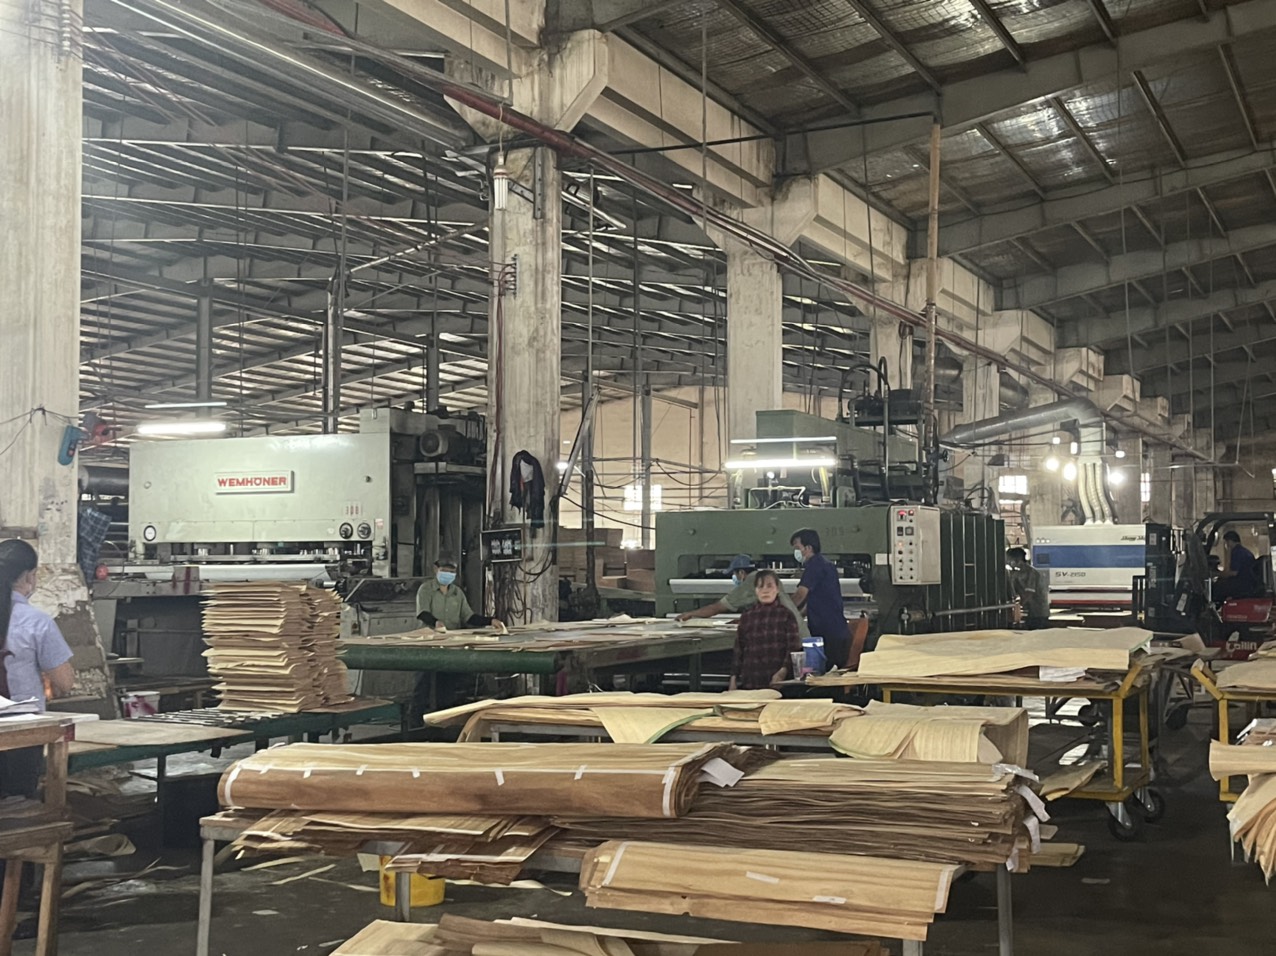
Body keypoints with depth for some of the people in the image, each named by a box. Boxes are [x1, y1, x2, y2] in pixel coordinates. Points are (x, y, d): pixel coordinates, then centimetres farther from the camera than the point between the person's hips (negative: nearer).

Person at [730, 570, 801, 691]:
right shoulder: (747, 617, 10)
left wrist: (783, 671, -17)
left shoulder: (786, 615, 3)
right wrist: (733, 679, 6)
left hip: (777, 681, -2)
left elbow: (793, 648, -2)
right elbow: (738, 650, 12)